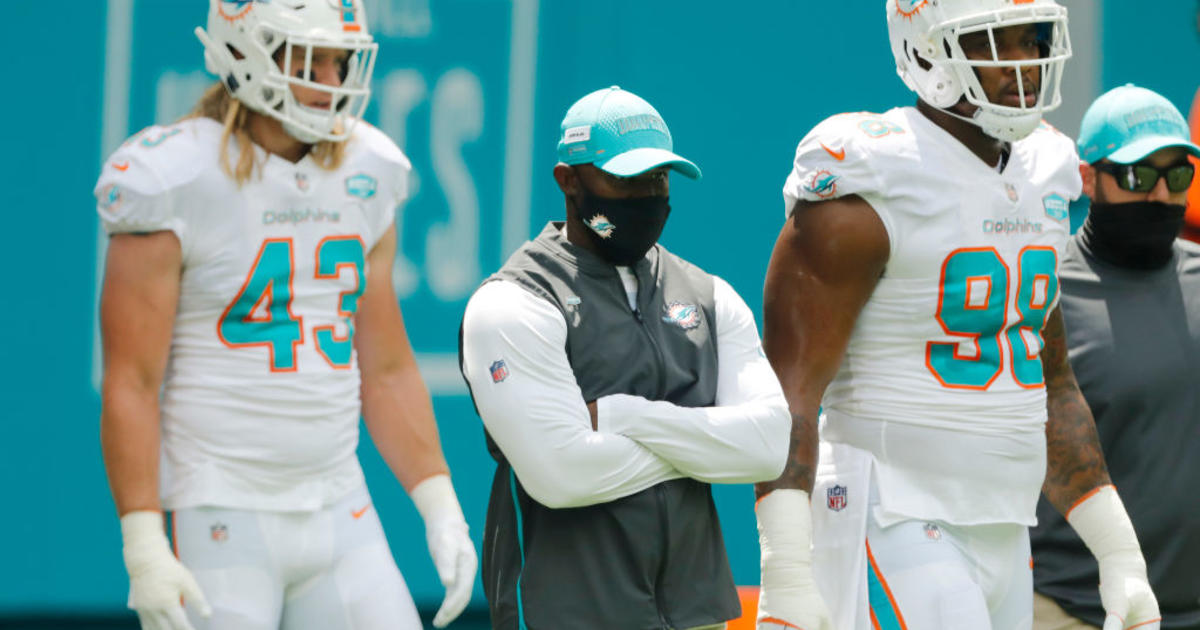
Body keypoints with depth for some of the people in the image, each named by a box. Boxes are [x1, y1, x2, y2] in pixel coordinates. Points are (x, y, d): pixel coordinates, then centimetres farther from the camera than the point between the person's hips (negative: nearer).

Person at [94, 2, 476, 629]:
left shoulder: (363, 181, 8)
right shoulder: (177, 183, -11)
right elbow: (130, 385, -12)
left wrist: (441, 508, 8)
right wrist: (144, 549, -18)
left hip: (339, 511, 6)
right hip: (218, 521, -6)